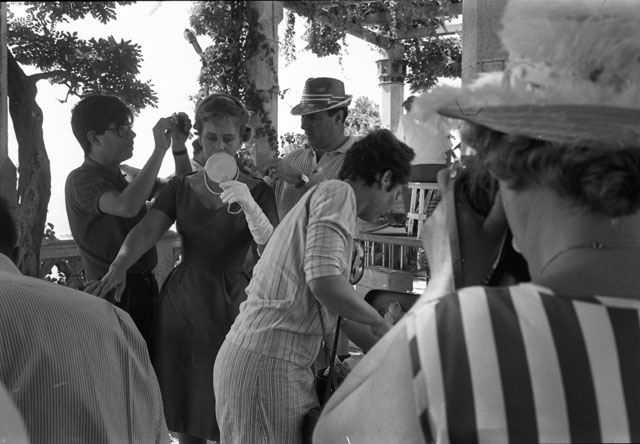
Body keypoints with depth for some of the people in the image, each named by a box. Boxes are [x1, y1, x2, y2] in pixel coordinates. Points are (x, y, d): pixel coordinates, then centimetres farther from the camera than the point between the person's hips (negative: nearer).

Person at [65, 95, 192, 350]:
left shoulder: (123, 177, 13)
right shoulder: (81, 179, -11)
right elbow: (127, 206, -31)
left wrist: (179, 147, 2)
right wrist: (160, 149, -25)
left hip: (144, 288, 8)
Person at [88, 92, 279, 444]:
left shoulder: (258, 192, 0)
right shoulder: (180, 188, 7)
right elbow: (146, 230, -8)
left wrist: (249, 204, -32)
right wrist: (118, 267, -27)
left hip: (230, 308, -2)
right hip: (181, 305, 3)